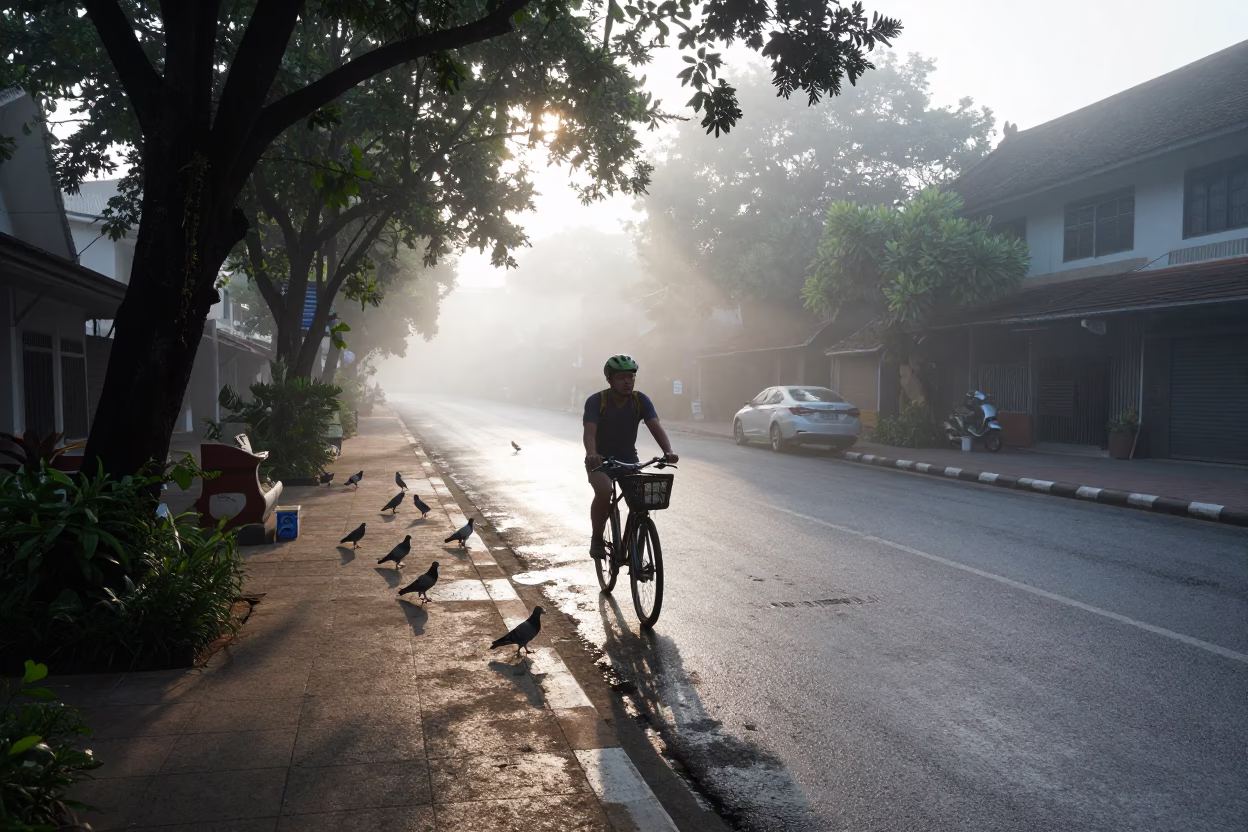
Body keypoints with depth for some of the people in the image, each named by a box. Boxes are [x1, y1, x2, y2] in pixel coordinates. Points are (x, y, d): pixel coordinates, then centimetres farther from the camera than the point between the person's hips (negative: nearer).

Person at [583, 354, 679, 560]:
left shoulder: (641, 400, -11)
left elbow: (656, 427, -23)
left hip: (629, 460, 3)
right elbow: (590, 432, -32)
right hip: (601, 460, -3)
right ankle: (597, 540, -8)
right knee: (604, 492, -31)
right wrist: (591, 455, -54)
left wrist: (668, 451, -42)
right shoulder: (596, 401, -19)